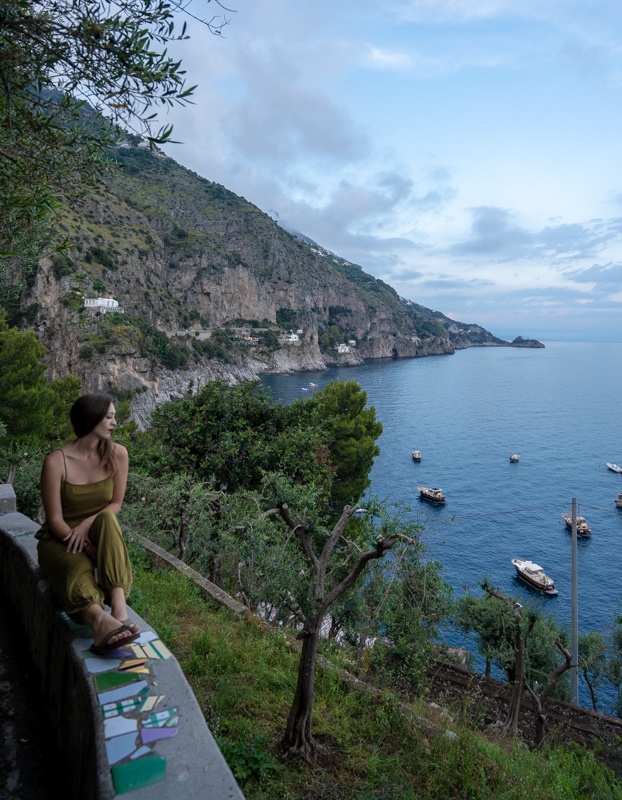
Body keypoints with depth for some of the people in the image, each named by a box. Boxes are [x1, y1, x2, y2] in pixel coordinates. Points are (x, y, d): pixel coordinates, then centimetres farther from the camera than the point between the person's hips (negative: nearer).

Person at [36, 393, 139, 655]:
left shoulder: (117, 454, -8)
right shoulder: (56, 461, -17)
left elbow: (115, 505, -2)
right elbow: (55, 520, -15)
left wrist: (86, 525, -21)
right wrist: (89, 550, -26)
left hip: (96, 533, 2)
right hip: (59, 539, -2)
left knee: (108, 518, -33)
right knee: (79, 568, -36)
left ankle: (119, 607, -48)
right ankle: (101, 620, -65)